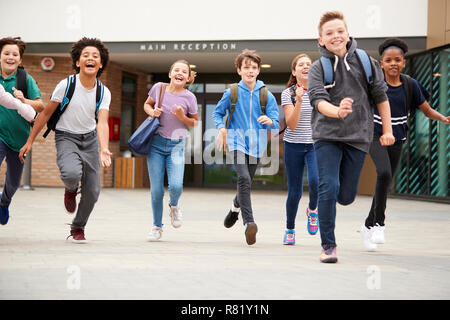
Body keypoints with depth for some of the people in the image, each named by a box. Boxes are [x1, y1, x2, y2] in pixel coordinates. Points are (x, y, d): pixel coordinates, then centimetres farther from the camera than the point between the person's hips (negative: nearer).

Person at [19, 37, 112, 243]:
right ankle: (71, 189, 5)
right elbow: (46, 114, -6)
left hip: (90, 139, 3)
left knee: (92, 192, 0)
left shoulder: (104, 93, -8)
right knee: (71, 173, -33)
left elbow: (102, 122, -20)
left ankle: (78, 228, 26)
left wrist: (104, 150, -38)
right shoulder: (66, 85, -16)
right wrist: (29, 141, -5)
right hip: (66, 137, -3)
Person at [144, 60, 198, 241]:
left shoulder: (189, 97, -5)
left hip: (177, 145, -1)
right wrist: (152, 112, -6)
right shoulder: (159, 88, -2)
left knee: (176, 186, -18)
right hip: (156, 143, 1)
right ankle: (157, 226, 19)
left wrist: (182, 117, -13)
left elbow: (195, 123, 6)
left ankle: (174, 206, 19)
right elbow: (147, 104, 16)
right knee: (156, 189, -2)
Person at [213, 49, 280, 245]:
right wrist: (222, 128, -5)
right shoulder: (232, 93, 2)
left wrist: (269, 121, -20)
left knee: (246, 183, 14)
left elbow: (276, 125, 3)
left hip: (256, 145, 3)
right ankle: (249, 223, -32)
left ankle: (235, 208, 47)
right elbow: (217, 113, 14)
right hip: (237, 142, -3)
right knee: (244, 178, -23)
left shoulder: (267, 95, 4)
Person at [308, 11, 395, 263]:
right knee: (328, 188, -14)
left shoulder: (366, 63, 4)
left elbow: (381, 97, 12)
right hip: (327, 136, -2)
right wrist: (338, 112, -38)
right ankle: (329, 246, -4)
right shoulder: (318, 69, -2)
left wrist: (387, 130, 10)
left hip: (358, 137, 2)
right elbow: (319, 100, -17)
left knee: (346, 196, 4)